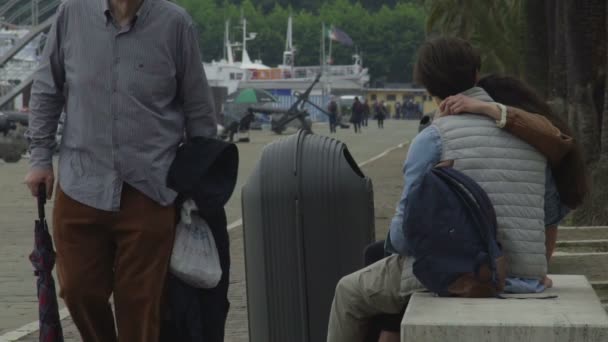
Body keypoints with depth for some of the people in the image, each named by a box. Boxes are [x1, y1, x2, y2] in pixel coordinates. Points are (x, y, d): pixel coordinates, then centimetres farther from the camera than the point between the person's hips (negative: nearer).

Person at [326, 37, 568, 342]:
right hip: (521, 277, 6)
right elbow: (554, 207, 23)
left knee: (350, 294, 21)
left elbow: (407, 230, -11)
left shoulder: (432, 139, -10)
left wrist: (395, 245, 13)